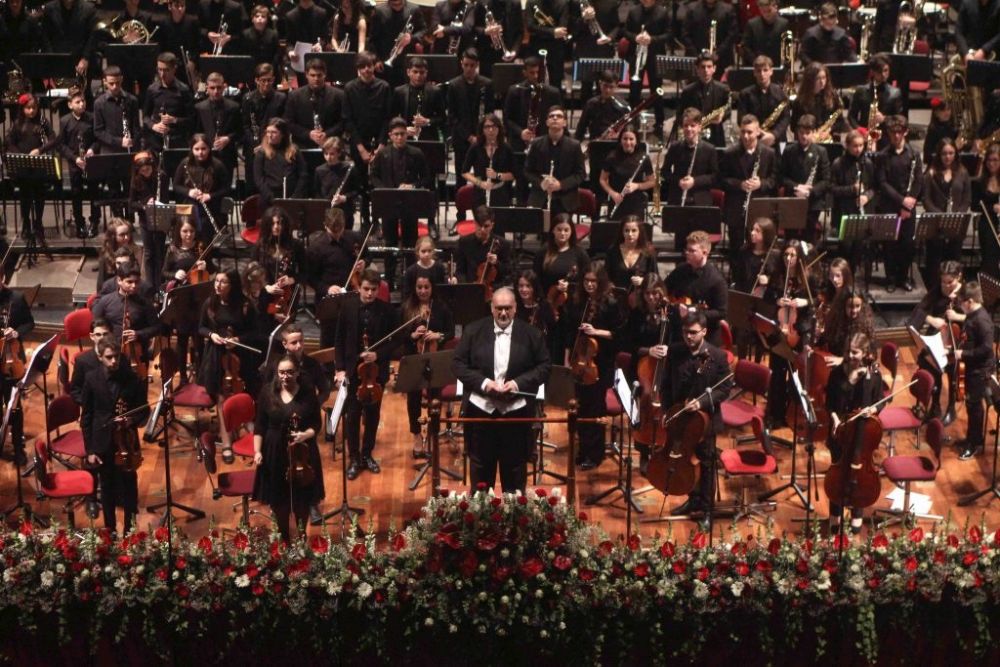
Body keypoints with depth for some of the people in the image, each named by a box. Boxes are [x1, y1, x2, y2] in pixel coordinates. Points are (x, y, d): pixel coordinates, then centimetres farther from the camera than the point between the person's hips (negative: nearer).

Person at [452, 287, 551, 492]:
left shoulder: (531, 334, -1)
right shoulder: (474, 331, 0)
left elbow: (545, 366, 0)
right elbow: (458, 363, -1)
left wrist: (518, 383, -15)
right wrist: (483, 383, -15)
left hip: (516, 410, 0)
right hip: (481, 407, 1)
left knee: (515, 464, 9)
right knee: (481, 464, 12)